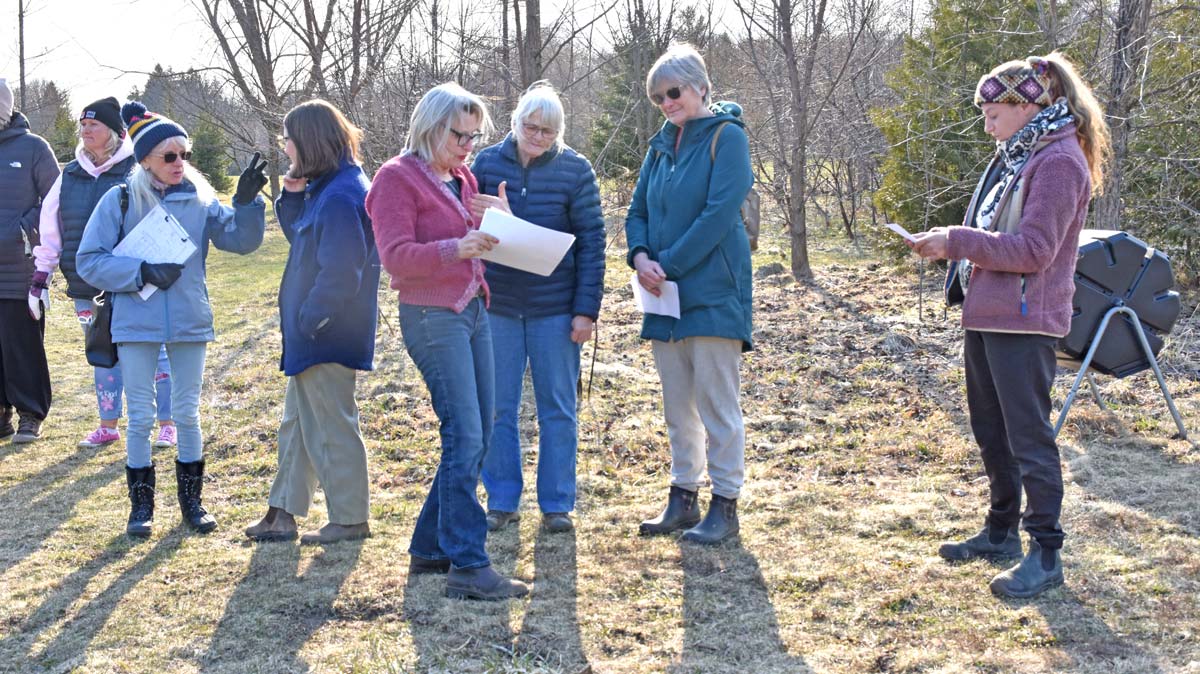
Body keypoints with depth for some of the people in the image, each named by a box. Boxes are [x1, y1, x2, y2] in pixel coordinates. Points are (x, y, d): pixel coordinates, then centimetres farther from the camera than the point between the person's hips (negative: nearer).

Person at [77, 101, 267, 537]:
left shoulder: (199, 199, 1)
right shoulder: (120, 201, -4)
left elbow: (241, 240, -8)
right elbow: (89, 260, -5)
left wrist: (247, 202, -24)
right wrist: (142, 273, -16)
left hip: (190, 322, 2)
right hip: (136, 324, -2)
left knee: (188, 413, 11)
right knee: (141, 416, 4)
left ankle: (191, 500, 23)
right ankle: (141, 504, 16)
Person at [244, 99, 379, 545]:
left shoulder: (340, 197, -22)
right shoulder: (323, 187, 10)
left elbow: (339, 271, -26)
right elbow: (299, 235, 19)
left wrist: (310, 320, -19)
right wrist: (292, 196, 2)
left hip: (327, 336, -11)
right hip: (311, 330, 11)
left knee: (331, 425, 0)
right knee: (297, 420, 18)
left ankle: (349, 519, 12)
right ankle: (283, 512, 28)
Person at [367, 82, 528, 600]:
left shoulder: (462, 180, 18)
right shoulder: (398, 178, -7)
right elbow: (395, 255, -14)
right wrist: (455, 249, -27)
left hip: (473, 310, 9)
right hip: (433, 317, -9)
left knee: (475, 438, 9)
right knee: (465, 437, -13)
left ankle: (429, 548, 20)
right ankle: (468, 566, -9)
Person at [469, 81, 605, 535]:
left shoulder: (575, 170, -3)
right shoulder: (487, 163, 2)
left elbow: (592, 242, -4)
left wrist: (586, 309, -9)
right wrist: (475, 218, -18)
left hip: (555, 306, -2)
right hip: (497, 305, 2)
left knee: (558, 409, 4)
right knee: (498, 408, 7)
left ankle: (557, 504, 14)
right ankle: (502, 501, 18)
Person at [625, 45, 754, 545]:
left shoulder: (726, 136, -6)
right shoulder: (662, 145, 14)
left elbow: (720, 212, -16)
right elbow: (638, 211, 14)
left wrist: (670, 265, -17)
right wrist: (641, 257, -6)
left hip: (712, 292, -7)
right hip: (665, 296, 7)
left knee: (717, 404, -3)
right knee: (677, 406, 12)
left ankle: (725, 507, 4)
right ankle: (683, 499, 21)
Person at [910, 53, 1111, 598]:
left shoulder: (1058, 162, -15)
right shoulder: (1016, 158, 15)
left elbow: (1034, 249, -22)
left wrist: (957, 241, -20)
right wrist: (950, 243, 8)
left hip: (1023, 322, -10)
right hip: (986, 316, 10)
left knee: (1028, 436, -5)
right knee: (990, 430, 18)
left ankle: (1045, 554, 4)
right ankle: (1002, 529, 32)